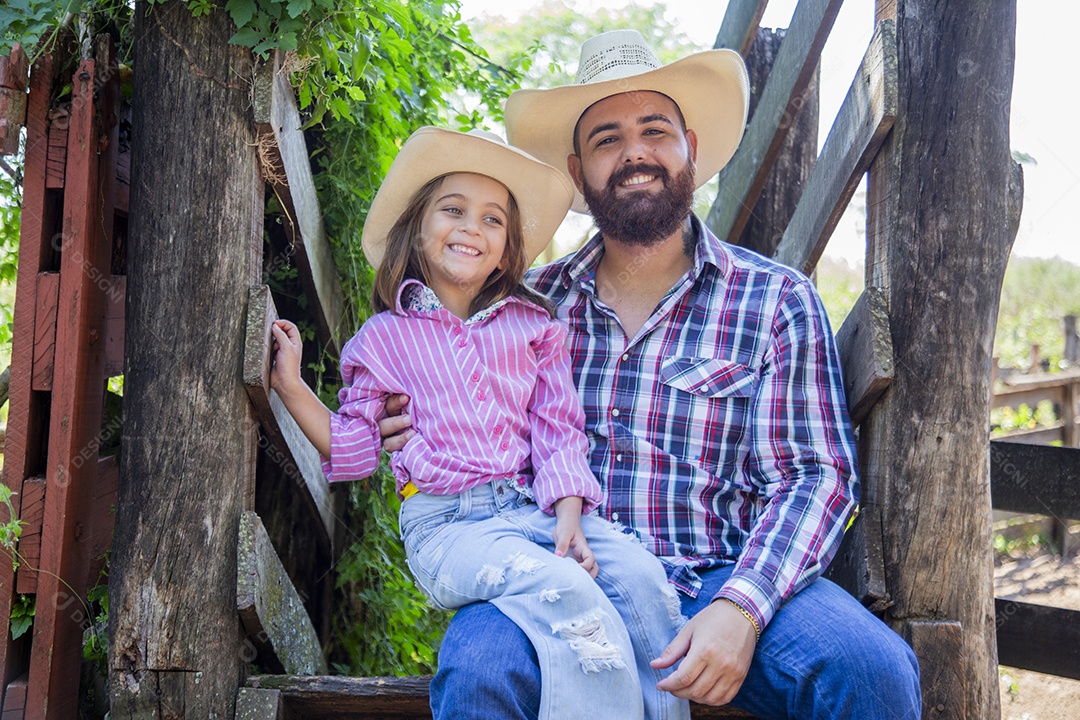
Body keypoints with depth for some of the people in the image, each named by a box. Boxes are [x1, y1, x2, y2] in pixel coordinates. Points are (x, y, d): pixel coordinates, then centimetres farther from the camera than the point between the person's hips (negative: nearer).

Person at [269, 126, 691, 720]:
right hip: (447, 525, -3)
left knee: (640, 575, -25)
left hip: (532, 508, 3)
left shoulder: (532, 327, 15)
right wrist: (292, 387, 2)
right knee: (565, 592, -32)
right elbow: (353, 448, 14)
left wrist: (568, 521, -5)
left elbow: (558, 433, 10)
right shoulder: (384, 338, 11)